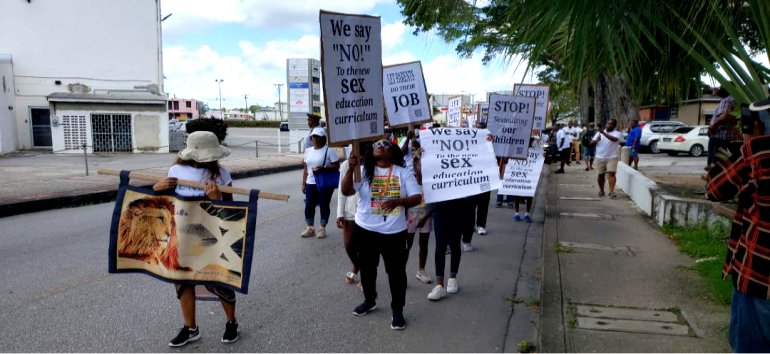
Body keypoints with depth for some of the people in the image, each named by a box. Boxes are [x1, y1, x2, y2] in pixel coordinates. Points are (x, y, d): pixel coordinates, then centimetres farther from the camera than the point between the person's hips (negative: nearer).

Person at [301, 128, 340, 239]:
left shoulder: (329, 150, -7)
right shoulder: (308, 151, 11)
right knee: (309, 205, 4)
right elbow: (306, 168, 14)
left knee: (324, 205, 3)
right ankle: (309, 228, 16)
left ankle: (322, 228, 14)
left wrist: (323, 168, -23)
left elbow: (336, 166, -12)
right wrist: (303, 183, 10)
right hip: (311, 183, 5)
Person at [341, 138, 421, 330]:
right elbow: (346, 191, -14)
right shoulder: (363, 171, -2)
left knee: (396, 271, 5)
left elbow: (417, 198, -8)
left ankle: (397, 310, 21)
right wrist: (350, 169, -28)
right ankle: (369, 300, 40)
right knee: (367, 268, 18)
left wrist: (397, 201, -26)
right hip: (365, 230, 2)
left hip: (394, 232, -1)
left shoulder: (404, 173, -4)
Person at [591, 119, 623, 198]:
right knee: (601, 175, 8)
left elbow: (614, 139, -22)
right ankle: (601, 190, 24)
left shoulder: (617, 133, 1)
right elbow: (592, 142, 7)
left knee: (611, 173, -13)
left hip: (612, 157, -3)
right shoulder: (599, 132, 12)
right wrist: (596, 140, -16)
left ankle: (611, 191, -16)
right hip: (600, 157, 3)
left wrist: (604, 133, -32)